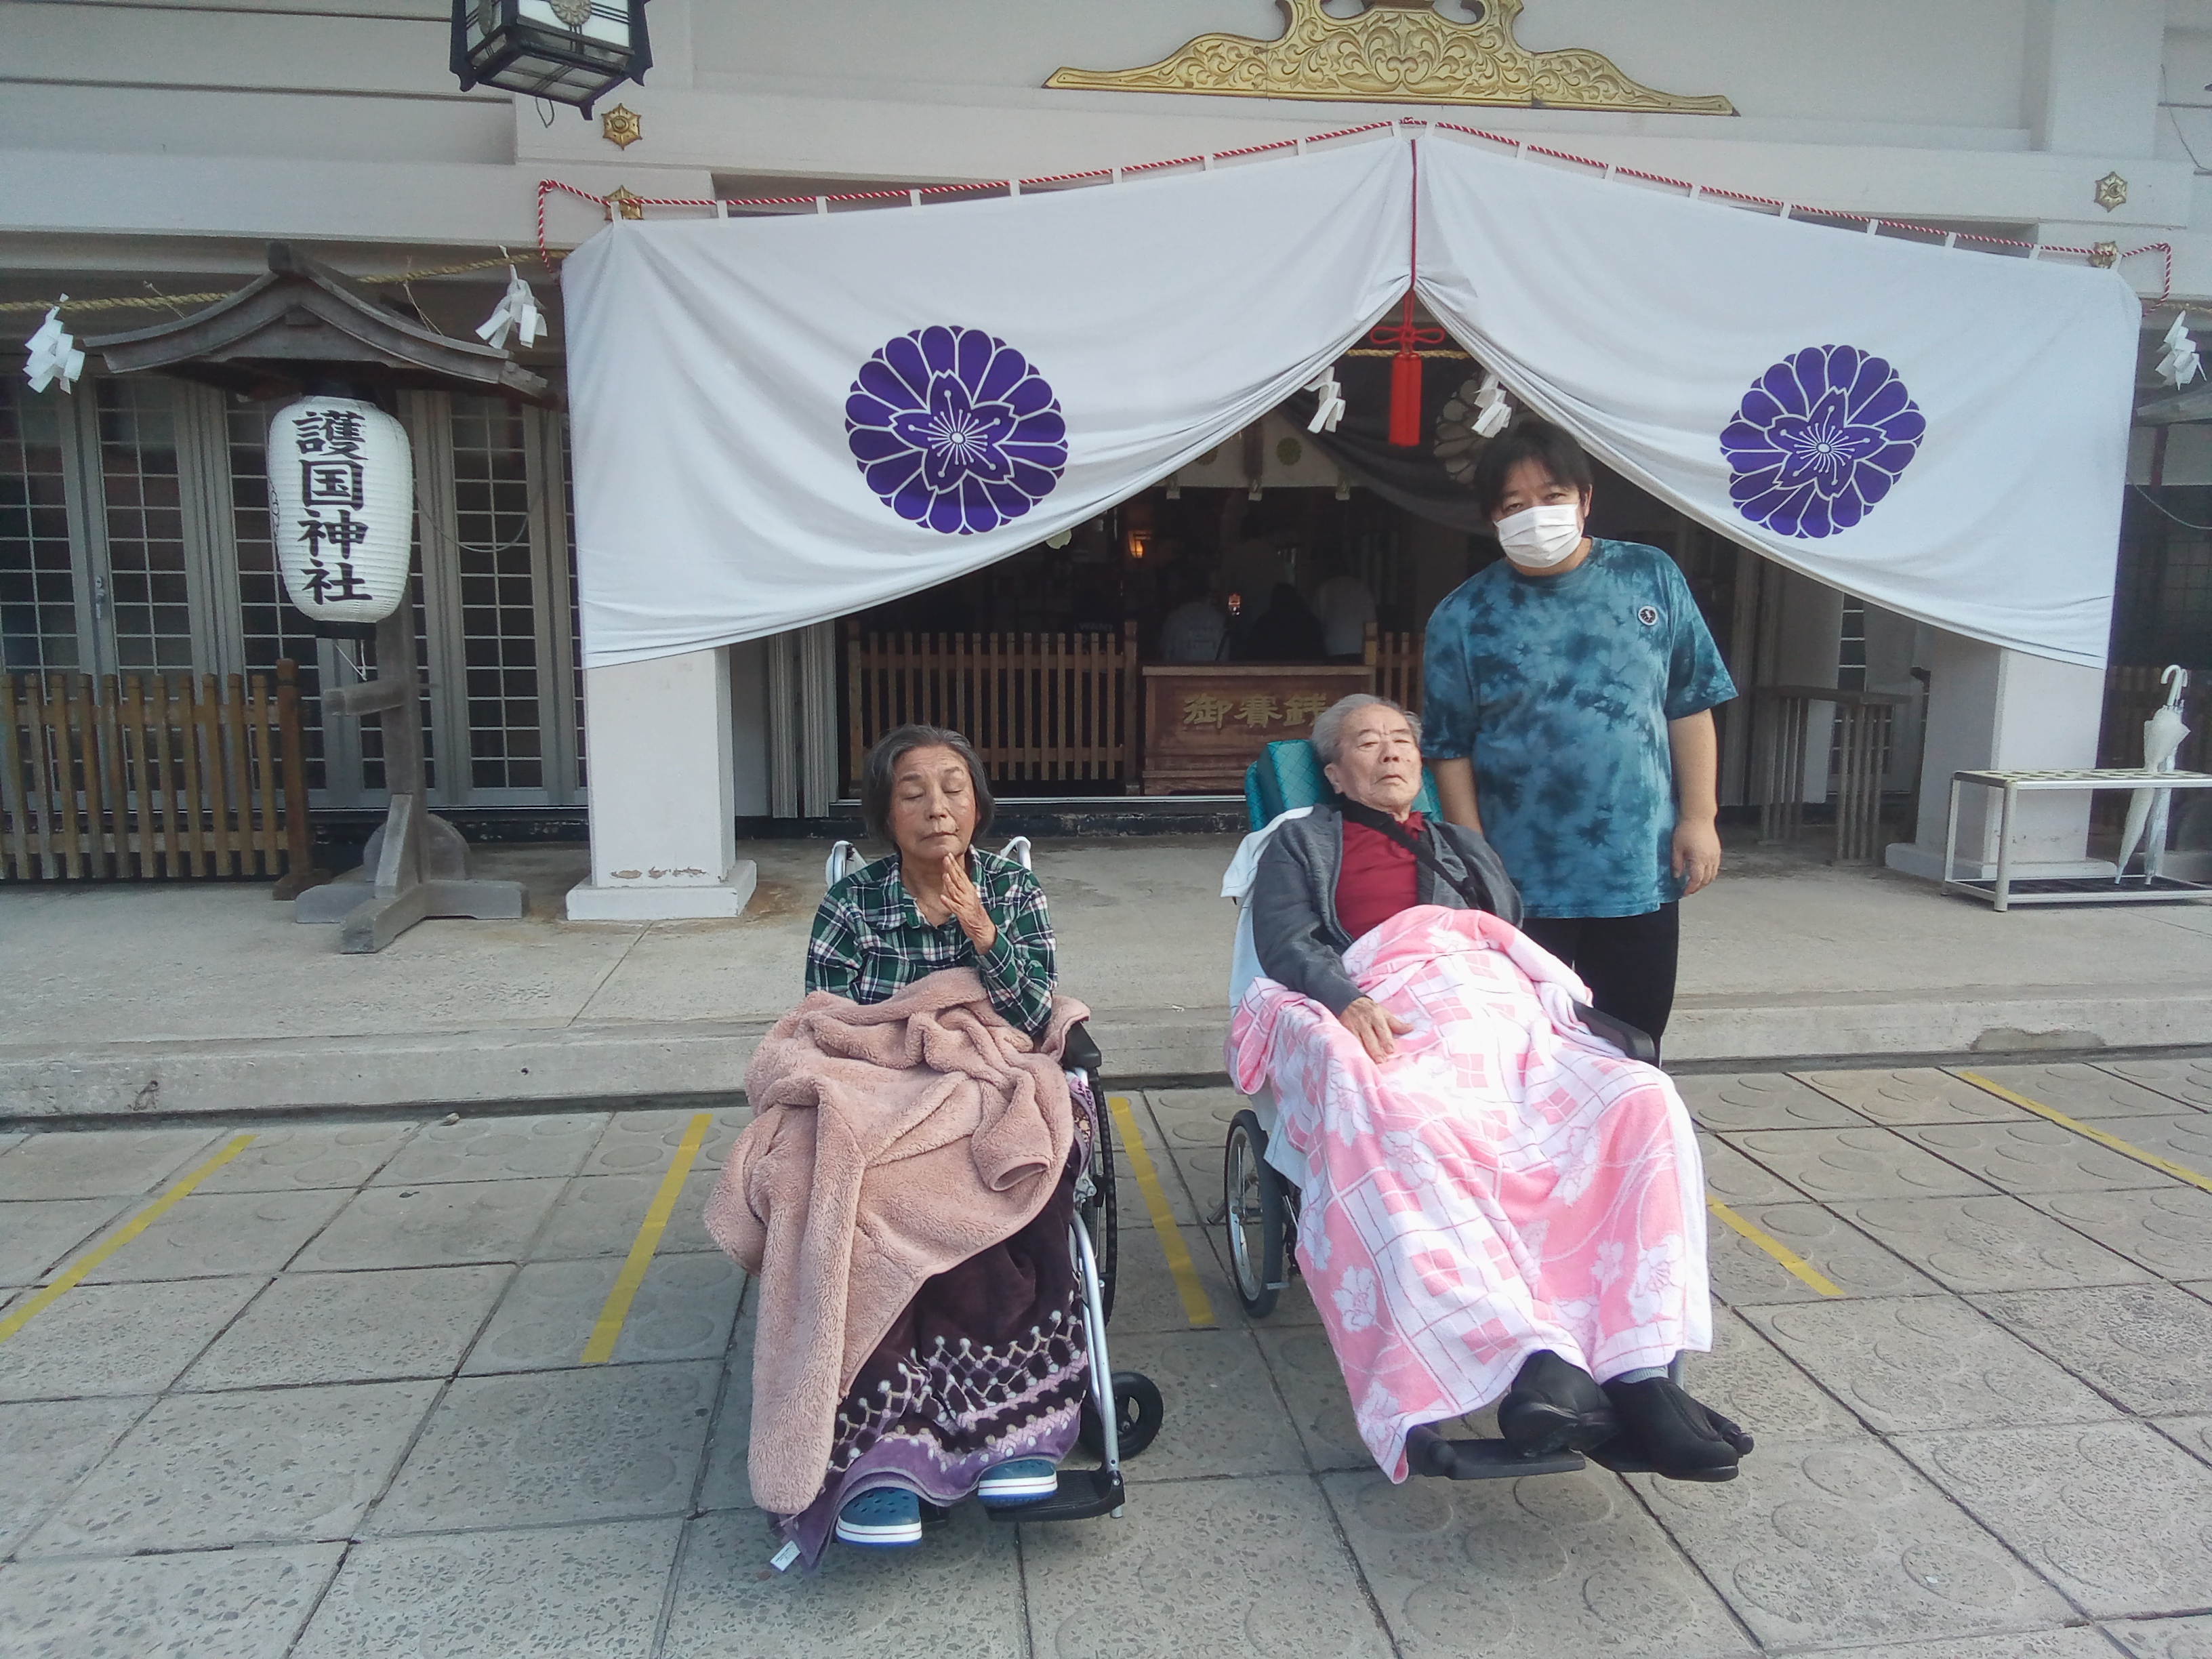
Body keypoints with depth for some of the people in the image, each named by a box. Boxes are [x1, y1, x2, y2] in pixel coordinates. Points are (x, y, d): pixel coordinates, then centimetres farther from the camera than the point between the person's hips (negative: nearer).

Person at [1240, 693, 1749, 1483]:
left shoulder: (1462, 845, 40)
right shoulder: (1303, 843, 27)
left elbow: (1520, 940, 29)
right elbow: (1284, 941, 8)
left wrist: (1557, 998, 4)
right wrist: (1348, 1000, -14)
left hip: (1498, 1015, 5)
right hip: (1386, 1021, -4)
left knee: (1639, 1101, -28)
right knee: (1390, 1130, -42)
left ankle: (1638, 1373, -40)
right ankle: (1539, 1361, -56)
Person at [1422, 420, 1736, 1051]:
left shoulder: (1651, 578, 3)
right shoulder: (1463, 616, -2)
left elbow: (1690, 707, 4)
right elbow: (1451, 750, -2)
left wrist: (1699, 816, -2)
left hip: (1645, 871, 2)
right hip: (1523, 883, -1)